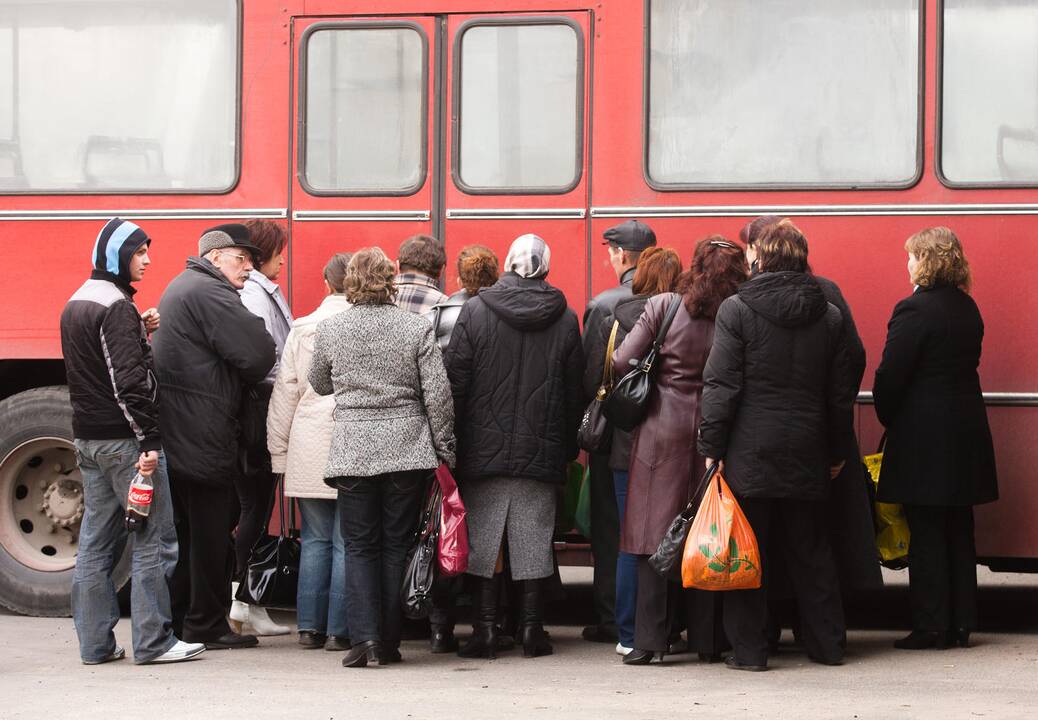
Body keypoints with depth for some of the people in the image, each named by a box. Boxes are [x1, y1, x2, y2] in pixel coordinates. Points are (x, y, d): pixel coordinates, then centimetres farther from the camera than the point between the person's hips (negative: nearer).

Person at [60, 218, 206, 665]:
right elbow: (128, 381, -21)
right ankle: (152, 641, -3)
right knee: (153, 541, -3)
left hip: (88, 438, 9)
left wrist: (140, 332, 9)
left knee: (96, 542, 10)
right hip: (123, 438, -9)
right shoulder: (116, 306, -15)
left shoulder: (77, 304, 14)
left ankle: (95, 643, 12)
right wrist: (149, 440, -21)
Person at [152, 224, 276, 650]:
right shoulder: (209, 292, -14)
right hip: (203, 436, -10)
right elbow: (259, 354, -20)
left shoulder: (180, 288, 20)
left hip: (174, 435, 10)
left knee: (185, 529, 15)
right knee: (210, 531, -3)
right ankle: (206, 626, 2)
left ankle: (177, 619, 20)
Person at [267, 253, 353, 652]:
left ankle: (310, 626, 12)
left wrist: (278, 452, 13)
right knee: (346, 543, 2)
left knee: (315, 540, 12)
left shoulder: (301, 329, 4)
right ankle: (339, 630, 3)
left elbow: (285, 393, 7)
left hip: (309, 451, 3)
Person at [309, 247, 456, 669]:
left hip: (353, 452, 0)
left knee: (360, 547, 6)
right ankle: (389, 643, 10)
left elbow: (319, 384, 15)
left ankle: (364, 637, -7)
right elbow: (438, 395, -3)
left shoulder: (329, 330, -1)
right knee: (397, 546, 7)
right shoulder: (416, 329, -3)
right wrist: (445, 451, 6)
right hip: (407, 450, 0)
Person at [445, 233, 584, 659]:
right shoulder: (565, 320, 2)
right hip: (541, 449, 1)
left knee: (485, 539, 5)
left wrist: (453, 444, 2)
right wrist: (567, 446, 14)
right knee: (534, 540, 6)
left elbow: (455, 381, -4)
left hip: (485, 449, -1)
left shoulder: (475, 311, -4)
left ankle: (485, 629, 4)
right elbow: (576, 392, 6)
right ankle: (532, 629, 8)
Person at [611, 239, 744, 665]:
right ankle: (706, 640, 12)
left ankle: (649, 640, 0)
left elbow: (621, 362, -6)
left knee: (655, 533, 3)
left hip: (663, 426, -1)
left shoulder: (663, 307, -6)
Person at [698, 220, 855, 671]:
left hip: (749, 453, -4)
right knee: (810, 552, 13)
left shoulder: (736, 311, -7)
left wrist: (711, 448, -6)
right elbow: (840, 393, 10)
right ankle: (828, 644, 17)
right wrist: (836, 452, 19)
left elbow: (720, 386, -10)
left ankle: (749, 649, 3)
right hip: (807, 456, 4)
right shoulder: (829, 316, 6)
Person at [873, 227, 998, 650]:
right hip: (966, 433, 8)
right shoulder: (968, 309, 9)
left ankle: (930, 627, 0)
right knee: (959, 531, 12)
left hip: (924, 436, -7)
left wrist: (889, 419, 3)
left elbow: (890, 377, -15)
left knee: (926, 535, -2)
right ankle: (961, 624, 16)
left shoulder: (914, 310, -15)